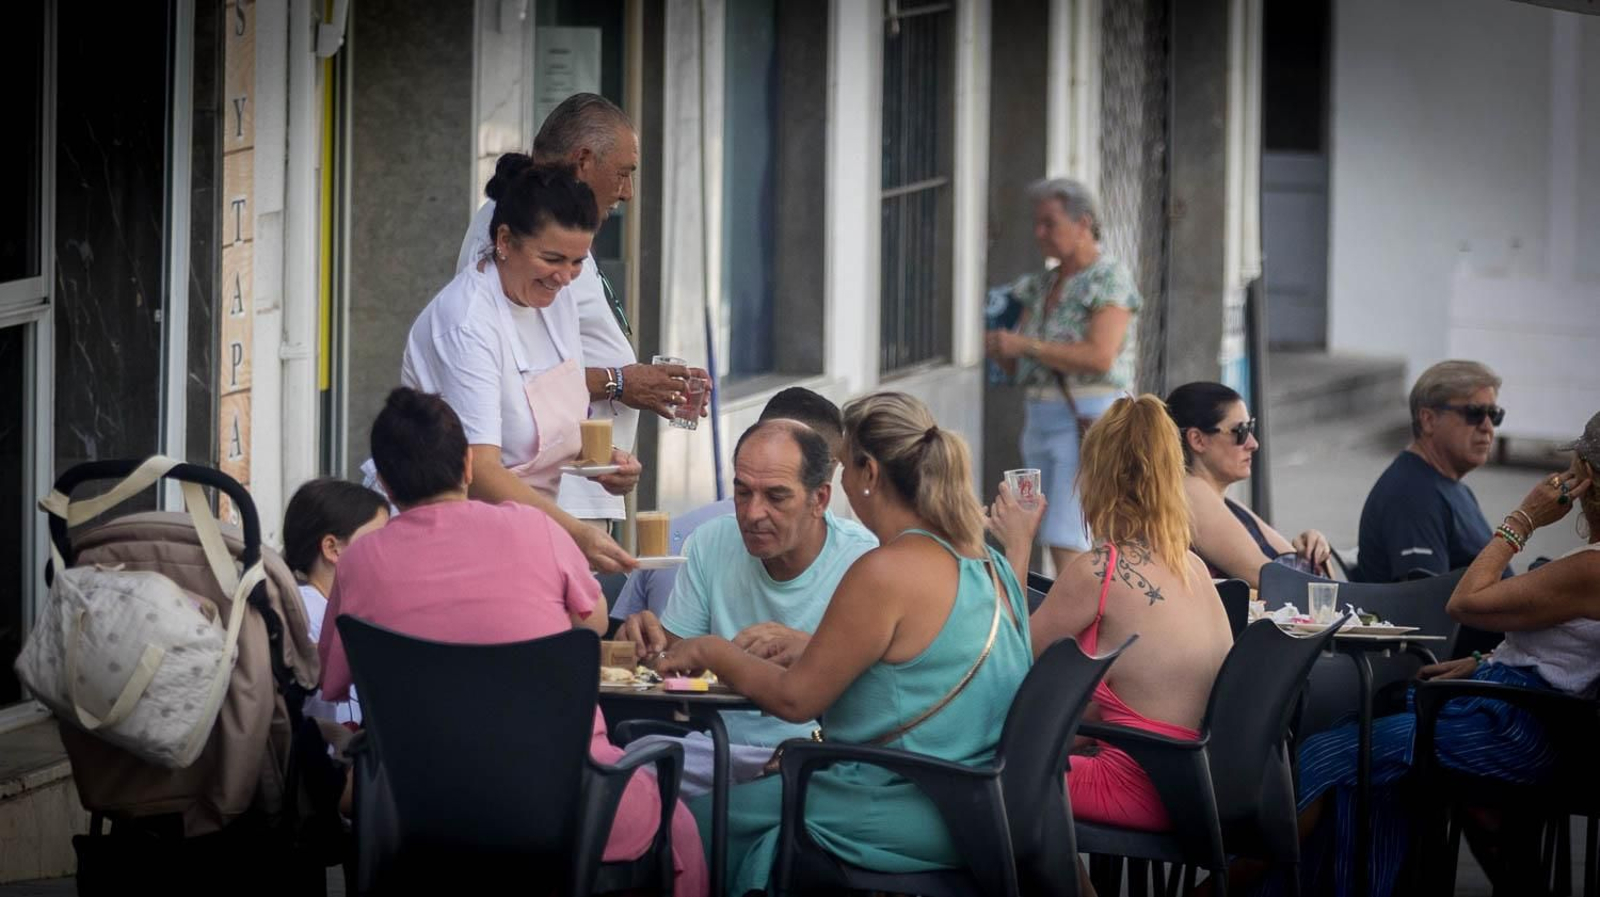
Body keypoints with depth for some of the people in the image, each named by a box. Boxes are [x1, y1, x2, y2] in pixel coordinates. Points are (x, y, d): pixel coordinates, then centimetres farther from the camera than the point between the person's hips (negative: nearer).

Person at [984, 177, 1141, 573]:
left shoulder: (1109, 278, -6)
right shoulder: (1041, 284, 17)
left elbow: (1100, 356, -19)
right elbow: (1020, 368, 19)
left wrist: (1025, 345, -17)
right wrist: (1001, 350, -3)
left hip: (1088, 420, -8)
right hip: (1041, 417, 8)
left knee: (1066, 543, -16)